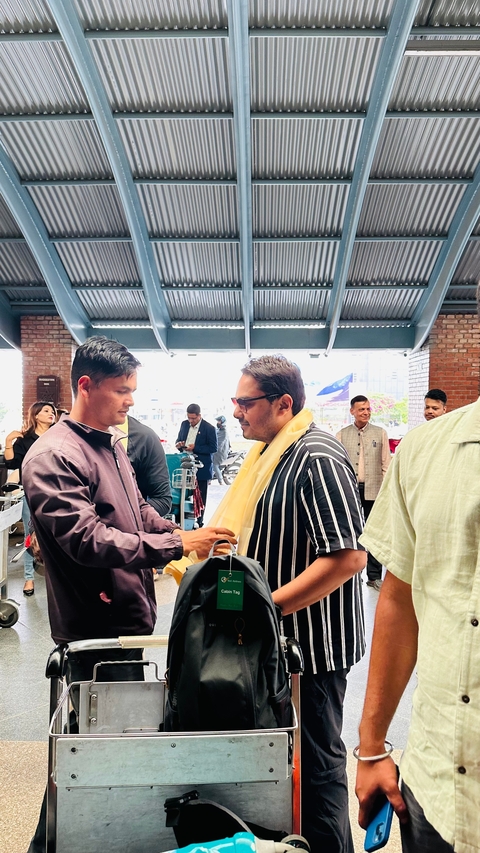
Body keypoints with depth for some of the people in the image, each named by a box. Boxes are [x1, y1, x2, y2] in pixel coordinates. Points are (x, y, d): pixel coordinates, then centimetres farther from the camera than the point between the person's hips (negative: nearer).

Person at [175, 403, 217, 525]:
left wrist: (195, 448, -20)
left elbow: (213, 448, -13)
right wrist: (179, 444, -7)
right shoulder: (184, 424, 6)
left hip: (201, 468, -4)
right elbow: (179, 439, 17)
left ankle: (199, 522, 18)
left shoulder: (209, 428, -12)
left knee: (200, 496, 7)